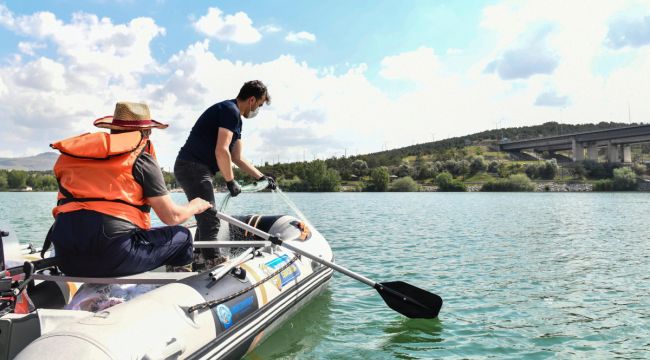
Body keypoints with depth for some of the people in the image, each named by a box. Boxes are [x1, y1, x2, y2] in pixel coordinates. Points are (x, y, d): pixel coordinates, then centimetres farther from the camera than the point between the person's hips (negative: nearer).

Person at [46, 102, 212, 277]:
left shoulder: (74, 155, 18)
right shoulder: (141, 159, 2)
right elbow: (172, 216, 2)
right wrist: (195, 206, 23)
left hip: (66, 258, 6)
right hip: (114, 255, -5)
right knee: (182, 236, 14)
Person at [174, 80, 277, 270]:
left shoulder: (235, 118, 19)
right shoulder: (230, 110, -13)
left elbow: (237, 158, 21)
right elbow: (221, 151, -22)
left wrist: (261, 177, 18)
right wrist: (231, 181, -12)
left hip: (193, 169, 11)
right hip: (194, 168, -11)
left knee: (206, 219, 18)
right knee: (210, 220, -12)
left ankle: (198, 261, 27)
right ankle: (211, 261, -10)